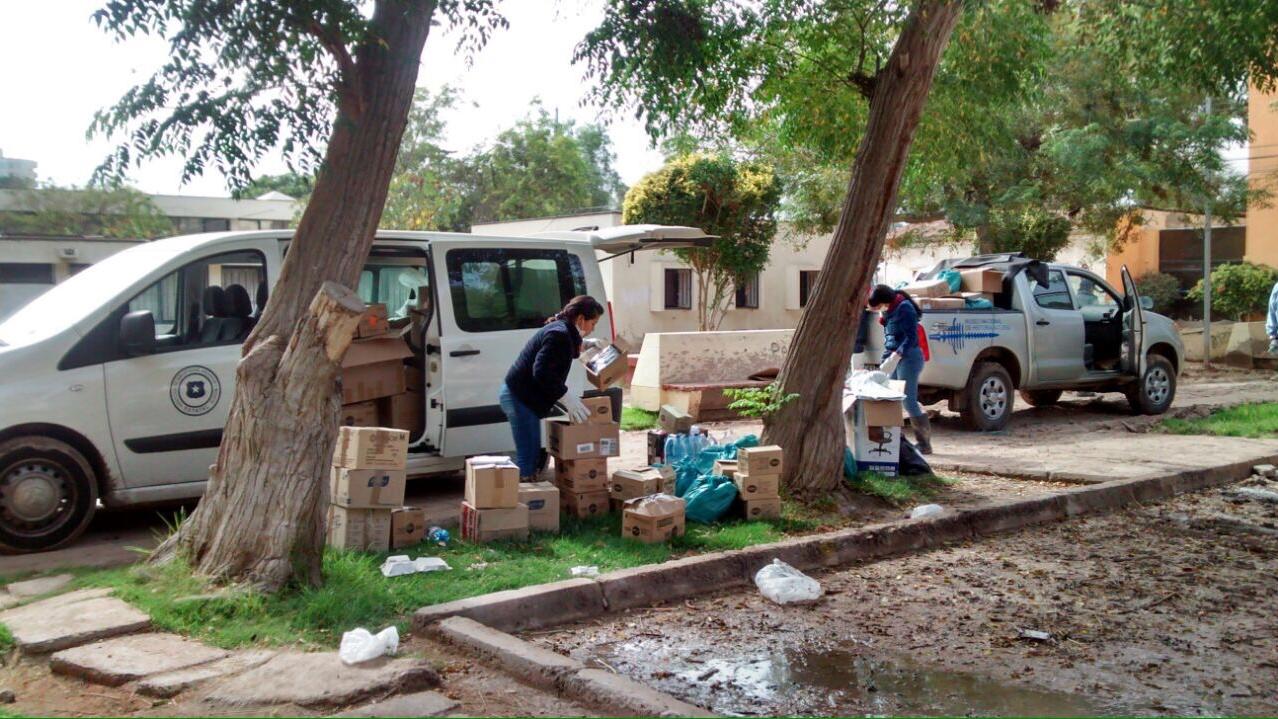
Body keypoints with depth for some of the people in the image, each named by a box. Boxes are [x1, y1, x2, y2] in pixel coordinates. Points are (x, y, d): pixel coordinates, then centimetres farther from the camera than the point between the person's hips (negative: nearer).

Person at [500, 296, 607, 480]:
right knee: (527, 457, -10)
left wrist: (586, 343, 30)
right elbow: (542, 372, -28)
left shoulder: (561, 329, 12)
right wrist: (567, 398, -24)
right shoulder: (560, 334, -19)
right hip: (520, 398, -11)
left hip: (518, 395, 11)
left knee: (533, 455, 15)